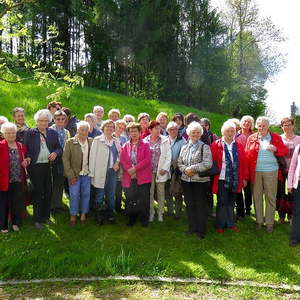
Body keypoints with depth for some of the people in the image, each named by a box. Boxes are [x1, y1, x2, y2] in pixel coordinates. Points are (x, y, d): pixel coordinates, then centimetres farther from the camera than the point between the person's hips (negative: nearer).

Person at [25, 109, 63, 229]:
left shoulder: (53, 133, 9)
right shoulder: (30, 133, 1)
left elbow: (59, 148, 11)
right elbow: (25, 149, -1)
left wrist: (55, 153, -8)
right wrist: (28, 159, -17)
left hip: (49, 166, 4)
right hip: (36, 167, -3)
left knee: (48, 192, 11)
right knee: (38, 192, 2)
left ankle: (46, 216, 26)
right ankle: (37, 219, 13)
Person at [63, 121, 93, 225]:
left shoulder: (92, 142, 2)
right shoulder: (70, 142, -5)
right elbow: (65, 159, -6)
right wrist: (71, 175, -10)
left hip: (87, 174, 2)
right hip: (74, 174, -2)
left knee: (86, 194, 11)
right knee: (74, 195, 3)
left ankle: (83, 214, 27)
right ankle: (73, 215, 20)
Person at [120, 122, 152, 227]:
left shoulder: (145, 145, 4)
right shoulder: (125, 146, 11)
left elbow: (147, 159, -7)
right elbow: (122, 160, 3)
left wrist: (135, 168, -14)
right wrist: (128, 170, -14)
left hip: (143, 177, -2)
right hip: (129, 177, 2)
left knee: (144, 200, 2)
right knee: (130, 200, 6)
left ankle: (144, 220, 17)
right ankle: (132, 219, 23)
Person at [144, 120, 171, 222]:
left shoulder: (165, 140, 2)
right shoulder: (145, 141, 3)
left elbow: (168, 156, 0)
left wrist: (165, 168, -8)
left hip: (161, 171, 0)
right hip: (149, 171, 1)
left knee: (161, 193, 6)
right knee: (150, 193, 6)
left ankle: (160, 213, 17)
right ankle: (151, 213, 18)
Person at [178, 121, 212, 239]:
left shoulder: (204, 147, -4)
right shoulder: (184, 147, 12)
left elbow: (208, 164, -15)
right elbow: (179, 162, 11)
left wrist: (192, 168, -17)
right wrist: (185, 169, -10)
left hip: (200, 180, -5)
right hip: (186, 180, 5)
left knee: (201, 205, 2)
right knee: (189, 204, 12)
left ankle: (201, 230, 15)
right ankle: (192, 227, 27)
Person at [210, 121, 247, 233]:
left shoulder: (239, 146, 7)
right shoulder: (216, 145, -4)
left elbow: (244, 163, 7)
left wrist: (244, 178, 5)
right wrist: (213, 175, -10)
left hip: (235, 180, 3)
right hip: (221, 179, -3)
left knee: (231, 202, 14)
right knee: (222, 202, 4)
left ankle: (230, 223, 27)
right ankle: (220, 225, 18)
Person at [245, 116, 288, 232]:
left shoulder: (276, 137, 4)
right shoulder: (251, 138, 6)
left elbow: (285, 151, 2)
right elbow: (246, 155, 6)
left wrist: (275, 149, -14)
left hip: (271, 171, -1)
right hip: (255, 171, 1)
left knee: (271, 197, 5)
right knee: (257, 196, 8)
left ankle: (269, 222, 16)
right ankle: (259, 221, 21)